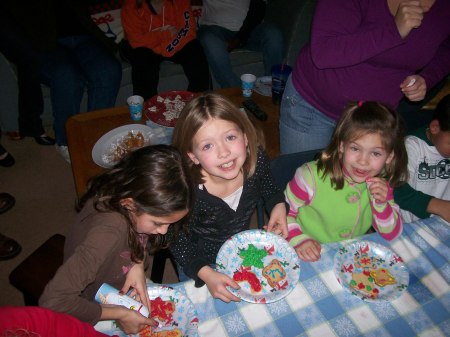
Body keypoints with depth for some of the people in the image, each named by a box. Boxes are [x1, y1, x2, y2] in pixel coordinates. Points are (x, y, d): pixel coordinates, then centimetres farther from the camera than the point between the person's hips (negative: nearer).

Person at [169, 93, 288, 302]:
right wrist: (206, 274, -33)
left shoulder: (256, 160, -26)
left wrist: (278, 205, -20)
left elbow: (269, 188, -2)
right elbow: (178, 241, -22)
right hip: (200, 262, -3)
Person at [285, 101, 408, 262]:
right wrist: (299, 239, -23)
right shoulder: (312, 176, -19)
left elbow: (392, 234, -1)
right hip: (309, 259, -4)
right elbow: (284, 211, -7)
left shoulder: (381, 185, -6)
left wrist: (381, 204, -18)